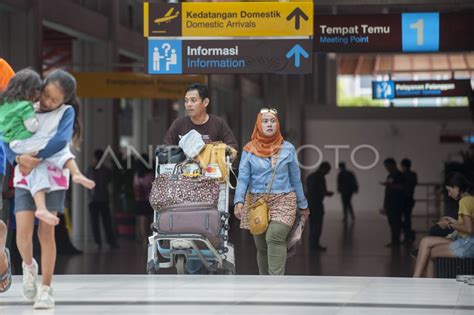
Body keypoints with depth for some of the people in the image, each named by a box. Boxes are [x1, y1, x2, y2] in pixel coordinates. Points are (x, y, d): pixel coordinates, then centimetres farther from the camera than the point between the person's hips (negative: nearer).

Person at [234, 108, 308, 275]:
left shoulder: (288, 149, 6)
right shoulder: (249, 150, 5)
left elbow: (295, 179, 13)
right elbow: (243, 178, -1)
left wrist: (303, 205, 17)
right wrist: (239, 201, -16)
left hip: (283, 201, -2)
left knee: (274, 237, -24)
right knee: (261, 247, 7)